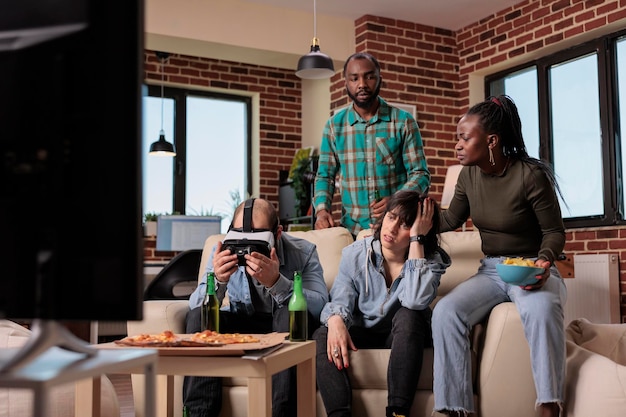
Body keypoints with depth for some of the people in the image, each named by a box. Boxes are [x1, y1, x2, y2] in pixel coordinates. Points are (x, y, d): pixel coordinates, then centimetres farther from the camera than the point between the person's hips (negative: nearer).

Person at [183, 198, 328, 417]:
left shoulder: (303, 251, -14)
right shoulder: (225, 251, -8)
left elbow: (320, 307, -27)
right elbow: (197, 306, -12)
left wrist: (275, 282, -42)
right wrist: (217, 280, -33)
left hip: (287, 329, -2)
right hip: (241, 326, 3)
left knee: (292, 312, -33)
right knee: (198, 316, -21)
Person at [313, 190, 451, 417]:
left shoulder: (431, 260, -11)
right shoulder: (355, 254, -5)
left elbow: (415, 301, -31)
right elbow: (340, 302, -10)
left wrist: (416, 239, -29)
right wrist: (335, 321, -36)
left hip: (403, 337, -1)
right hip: (362, 335, 2)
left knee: (408, 315, -35)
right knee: (322, 337, -28)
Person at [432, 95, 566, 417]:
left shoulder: (531, 175, -15)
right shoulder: (469, 175, 2)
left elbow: (554, 232, -8)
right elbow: (451, 221, 18)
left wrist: (543, 262, -27)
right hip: (490, 270, 5)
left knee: (541, 309, -41)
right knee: (445, 312, -25)